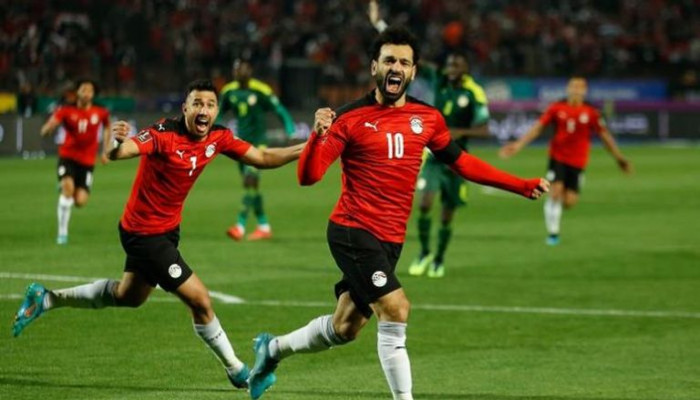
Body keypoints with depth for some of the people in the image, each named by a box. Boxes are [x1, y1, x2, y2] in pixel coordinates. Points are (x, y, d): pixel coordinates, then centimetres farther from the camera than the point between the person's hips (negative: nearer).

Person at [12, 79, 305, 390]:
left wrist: (306, 148, -11)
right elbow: (118, 153, -38)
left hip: (167, 229, 9)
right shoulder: (165, 135, -26)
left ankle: (47, 299, 41)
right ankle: (236, 371, 10)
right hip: (145, 232, -9)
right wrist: (115, 142, -61)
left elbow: (263, 158, 0)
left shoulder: (218, 139, -6)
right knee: (200, 300, -9)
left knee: (128, 295, 28)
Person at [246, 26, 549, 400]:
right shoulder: (350, 118, -10)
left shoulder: (427, 118, 5)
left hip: (390, 240, 6)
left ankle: (272, 349, 39)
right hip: (353, 232, -6)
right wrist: (318, 135, -33)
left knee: (344, 328, 15)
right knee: (395, 310, -20)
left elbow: (461, 162, 19)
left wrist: (523, 186, 16)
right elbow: (308, 176, -14)